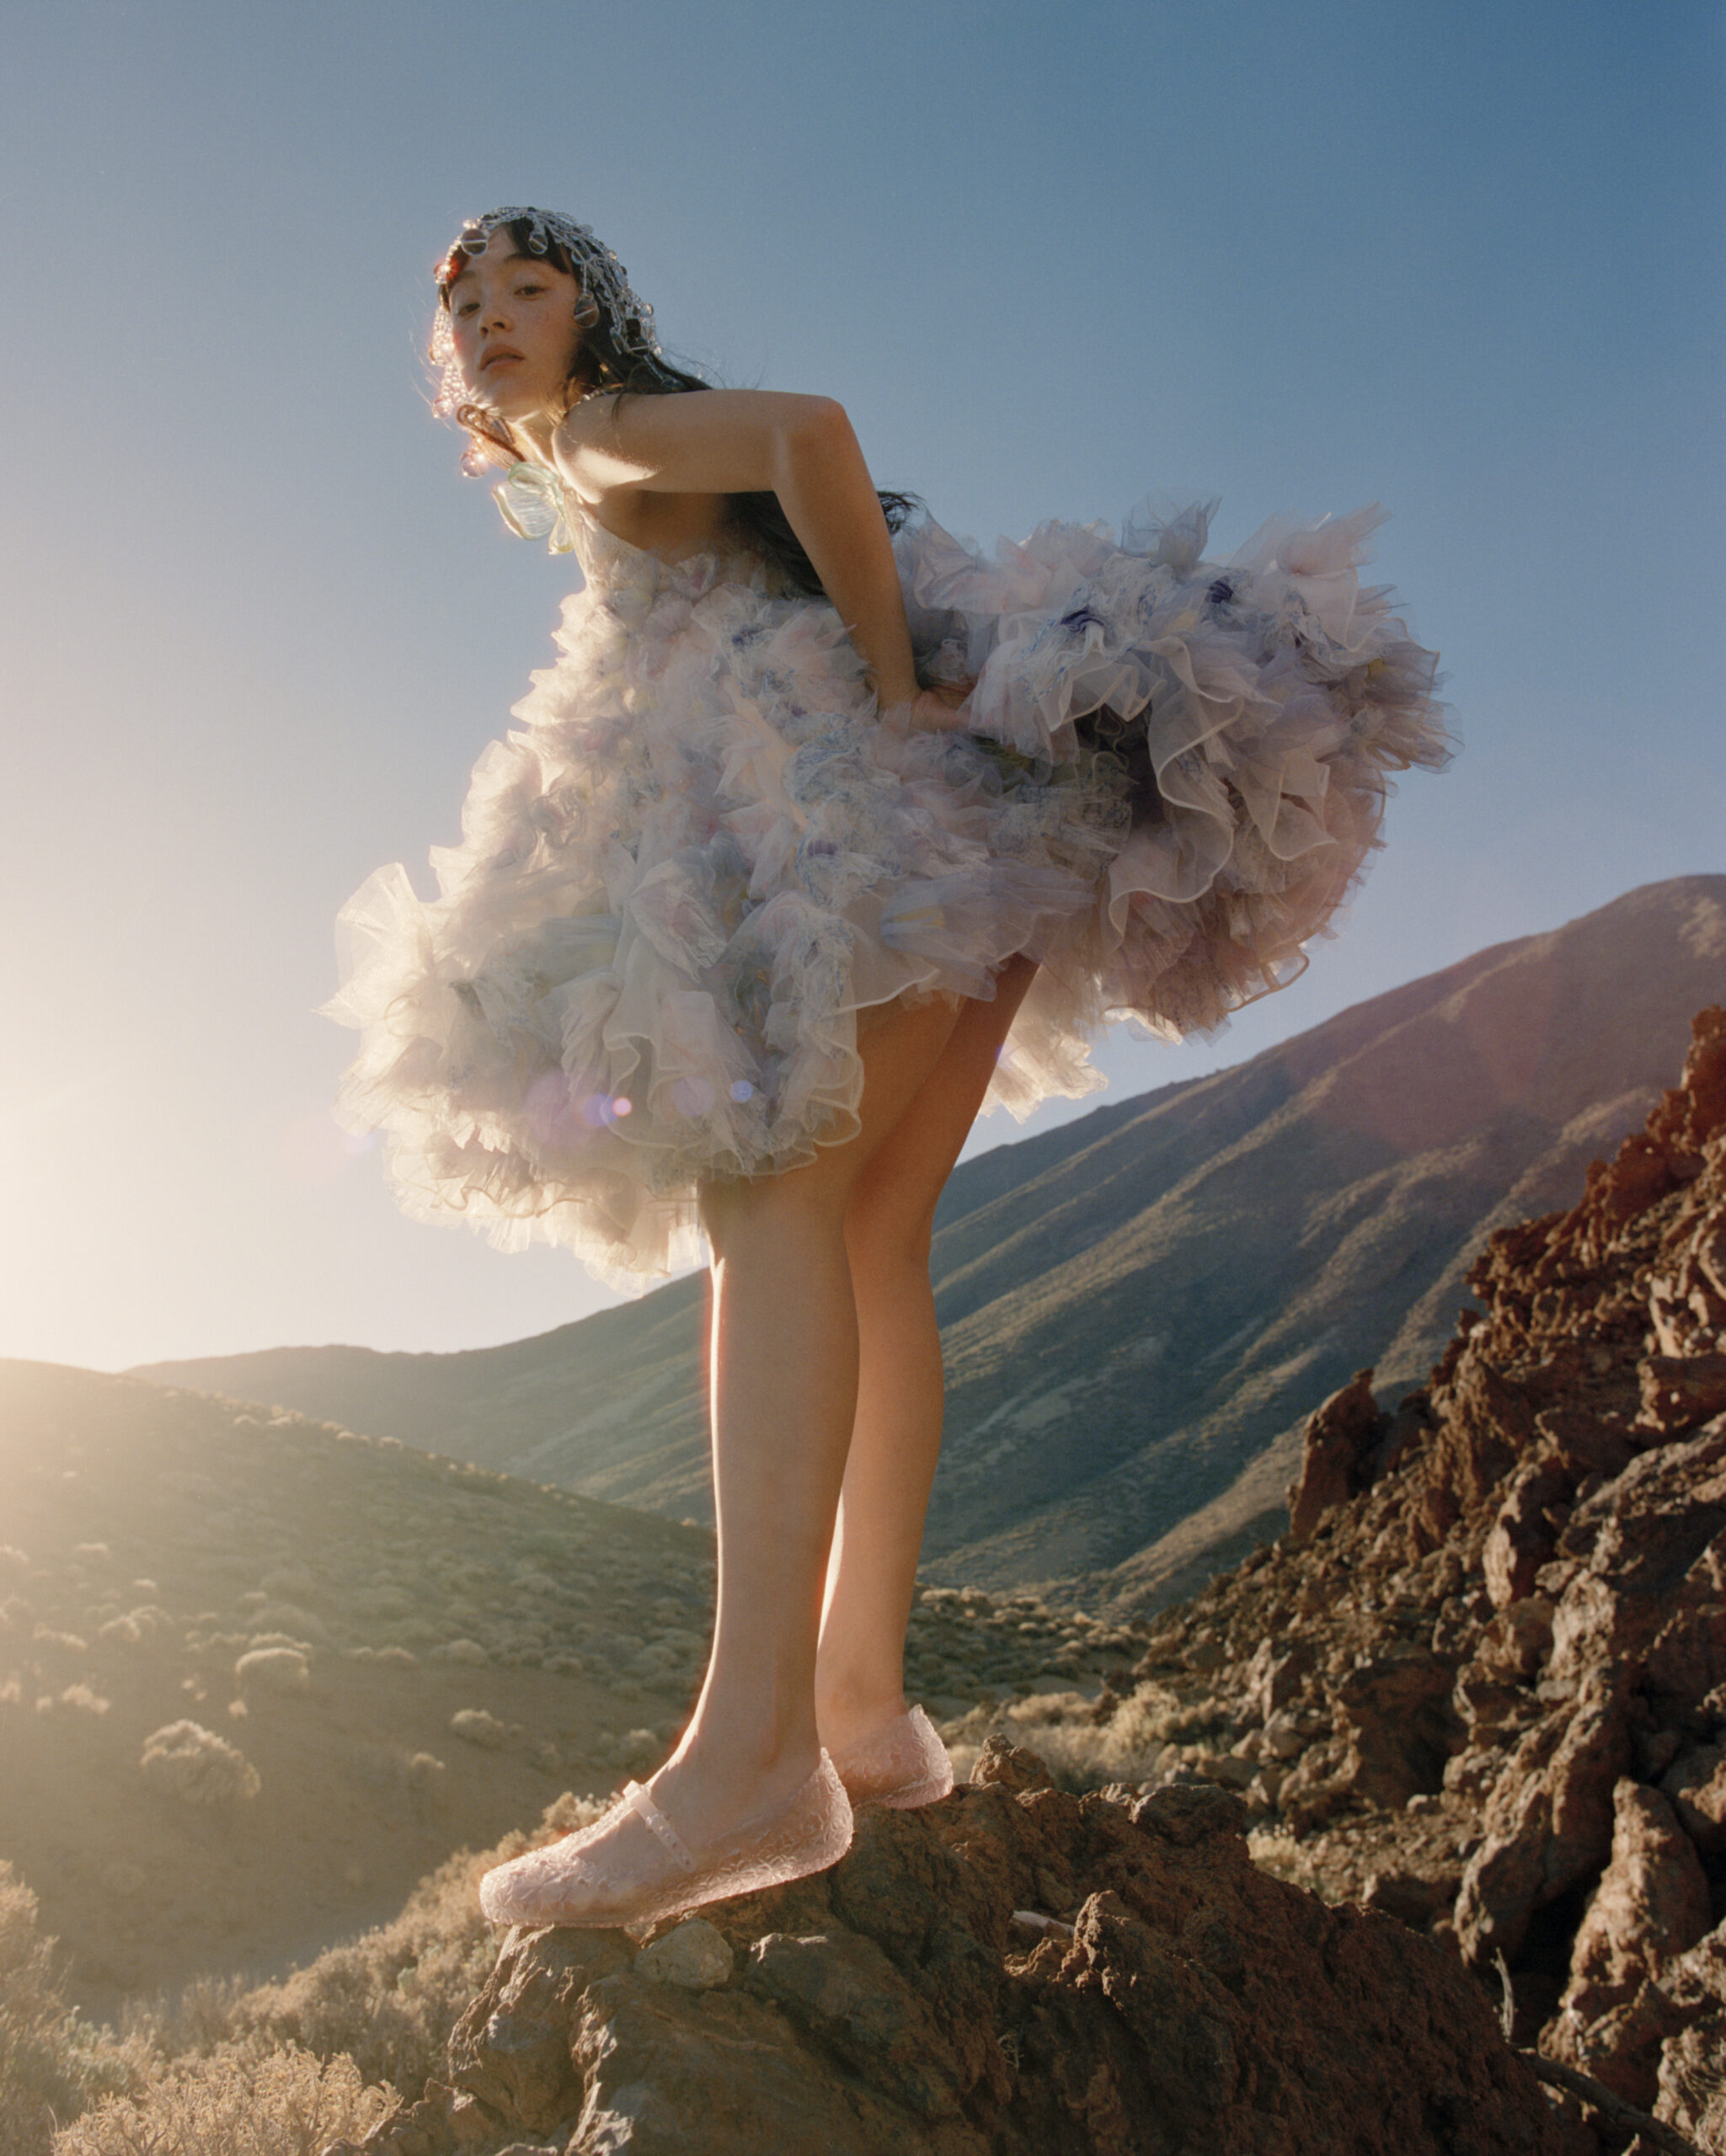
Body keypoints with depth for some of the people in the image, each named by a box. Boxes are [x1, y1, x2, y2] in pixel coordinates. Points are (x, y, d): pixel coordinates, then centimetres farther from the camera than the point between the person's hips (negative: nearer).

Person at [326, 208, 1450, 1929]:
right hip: (957, 862, 10)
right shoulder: (605, 500, 32)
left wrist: (893, 684, -16)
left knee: (768, 1196, -23)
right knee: (868, 1242, 2)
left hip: (886, 803, -10)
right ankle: (864, 1705, 2)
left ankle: (753, 1749, -32)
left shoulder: (606, 439, 4)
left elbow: (811, 433, -18)